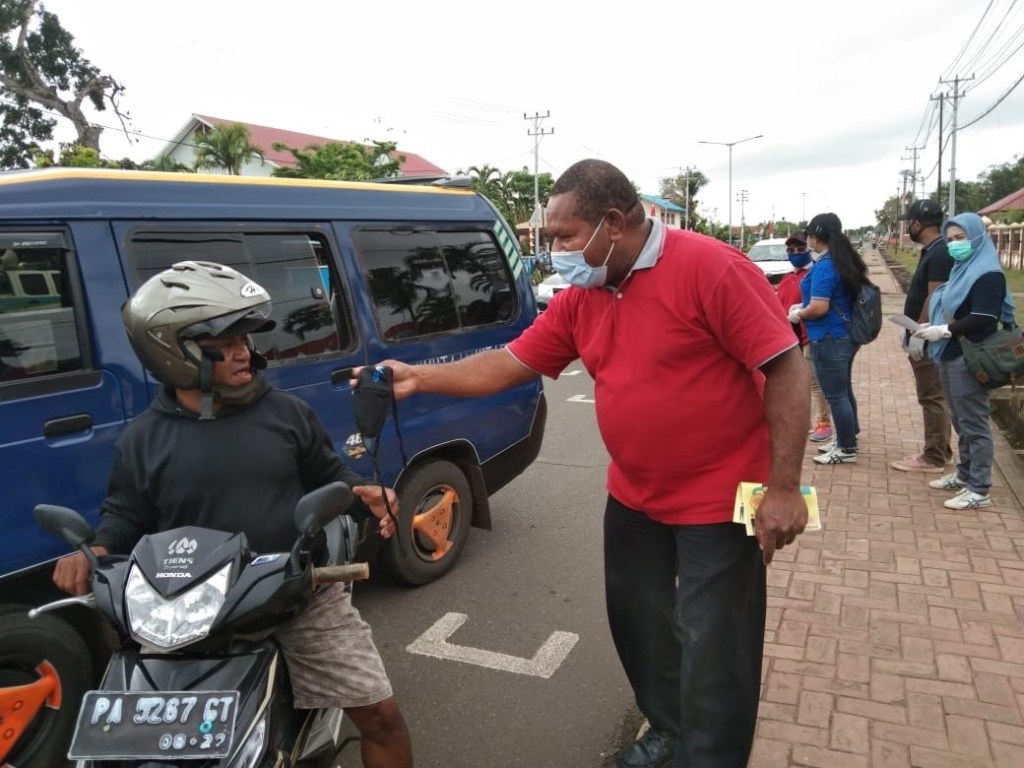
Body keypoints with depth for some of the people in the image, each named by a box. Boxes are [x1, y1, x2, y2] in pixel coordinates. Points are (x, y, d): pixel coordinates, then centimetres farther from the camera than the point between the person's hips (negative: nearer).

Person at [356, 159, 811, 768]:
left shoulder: (709, 268, -19)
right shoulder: (580, 298, 1)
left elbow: (787, 369, -19)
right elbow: (509, 364, 4)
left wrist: (784, 488, -21)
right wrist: (420, 379, -4)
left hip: (718, 501, -7)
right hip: (634, 498, 7)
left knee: (713, 651, 7)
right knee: (638, 621, 22)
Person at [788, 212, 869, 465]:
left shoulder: (824, 266, -20)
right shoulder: (846, 261, 9)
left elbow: (819, 308, -25)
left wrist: (797, 315, -6)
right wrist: (803, 306, 17)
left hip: (829, 339, -10)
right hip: (846, 335, 10)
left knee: (835, 396, -1)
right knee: (844, 391, 18)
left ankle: (847, 449, 9)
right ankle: (847, 441, 30)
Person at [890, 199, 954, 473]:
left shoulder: (940, 253, -18)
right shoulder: (931, 251, 14)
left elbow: (934, 298, -23)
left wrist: (919, 333, -21)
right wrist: (910, 328, 18)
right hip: (924, 337, 10)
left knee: (932, 398, -4)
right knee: (934, 397, 15)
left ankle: (933, 458, 3)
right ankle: (941, 451, 24)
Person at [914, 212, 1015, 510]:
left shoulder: (988, 274, -13)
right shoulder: (962, 269, 15)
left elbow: (982, 320, -21)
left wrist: (944, 330, -19)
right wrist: (932, 328, 4)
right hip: (950, 356, 9)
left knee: (974, 424, -3)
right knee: (960, 422, 17)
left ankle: (979, 490, 5)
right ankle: (964, 474, 29)